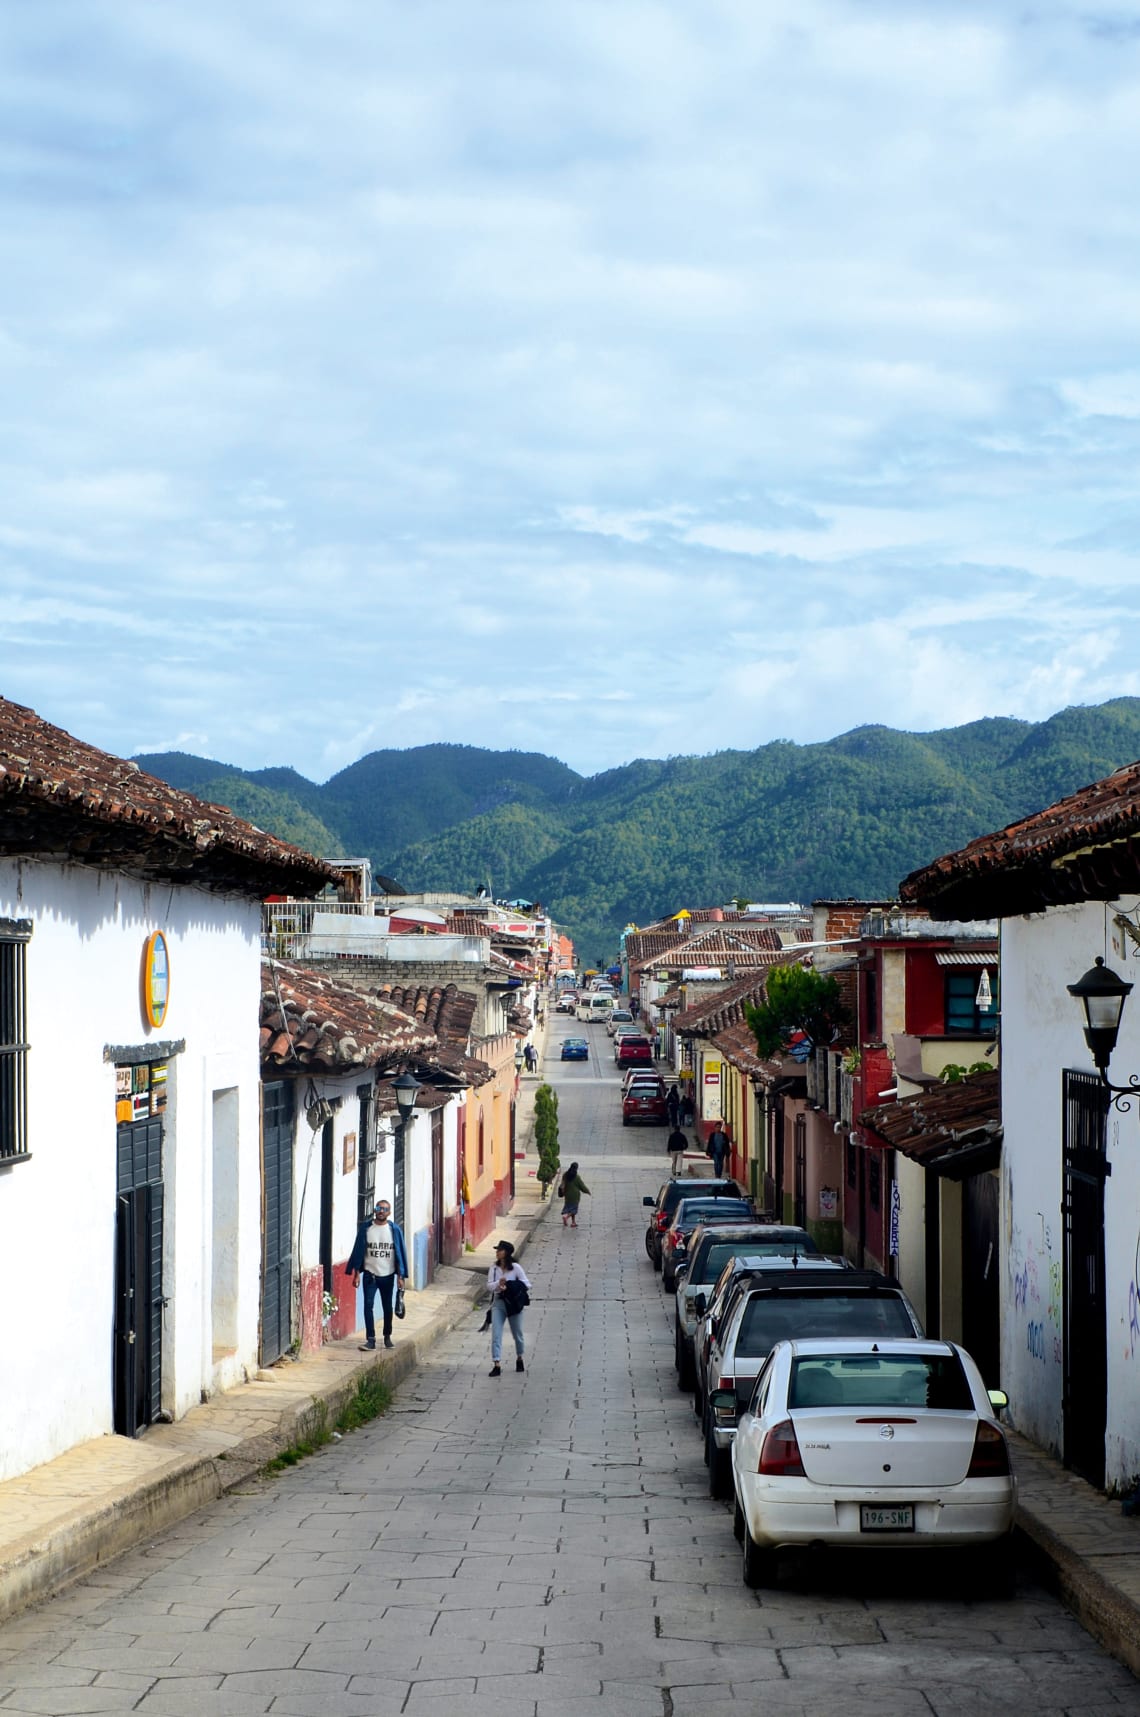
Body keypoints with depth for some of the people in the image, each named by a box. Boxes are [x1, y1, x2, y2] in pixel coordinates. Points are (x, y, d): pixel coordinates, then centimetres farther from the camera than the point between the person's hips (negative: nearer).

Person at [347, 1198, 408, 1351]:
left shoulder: (395, 1229, -2)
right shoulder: (365, 1228, -2)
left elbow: (400, 1253, 1)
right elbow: (358, 1251, 1)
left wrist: (401, 1276, -3)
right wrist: (356, 1273, -3)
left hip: (388, 1275, 1)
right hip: (370, 1274, -1)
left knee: (387, 1307, 12)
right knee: (368, 1305, -12)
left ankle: (387, 1336, 28)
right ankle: (370, 1339, -13)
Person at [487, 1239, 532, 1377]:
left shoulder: (515, 1268, -8)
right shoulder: (494, 1268, 1)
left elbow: (526, 1283, -9)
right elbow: (489, 1285, 0)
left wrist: (508, 1286, -19)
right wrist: (498, 1283, -21)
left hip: (513, 1303, -2)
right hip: (498, 1303, 2)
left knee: (517, 1334, 13)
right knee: (495, 1334, -11)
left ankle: (519, 1358, 38)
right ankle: (497, 1365, -13)